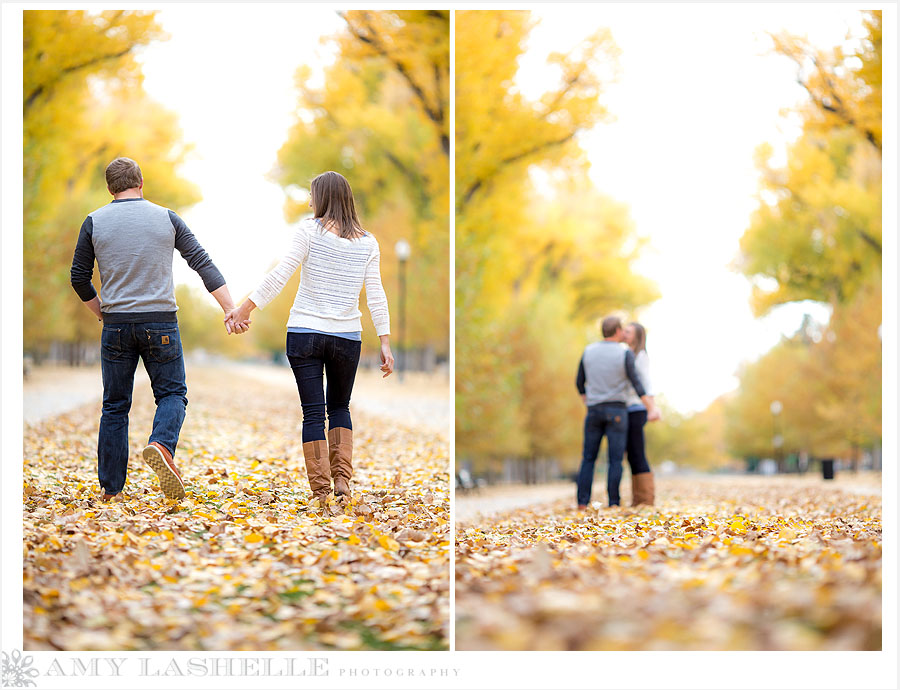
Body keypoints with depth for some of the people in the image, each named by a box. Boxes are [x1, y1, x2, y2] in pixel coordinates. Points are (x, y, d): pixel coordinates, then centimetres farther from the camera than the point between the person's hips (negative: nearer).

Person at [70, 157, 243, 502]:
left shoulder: (94, 222, 3)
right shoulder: (166, 218, 3)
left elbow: (79, 278, 6)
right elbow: (203, 263, -2)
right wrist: (231, 309, -4)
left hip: (116, 326, 1)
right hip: (161, 323, -1)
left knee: (115, 405, 8)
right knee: (172, 393, 9)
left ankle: (110, 489, 7)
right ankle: (161, 445, -22)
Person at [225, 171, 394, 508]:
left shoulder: (310, 230, -5)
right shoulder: (367, 242, 4)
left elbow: (280, 275, -12)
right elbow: (376, 296, 1)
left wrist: (244, 309, -10)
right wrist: (385, 343, 3)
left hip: (304, 333, -2)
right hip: (347, 336, 2)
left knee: (313, 412, 3)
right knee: (340, 407, 20)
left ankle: (320, 489, 1)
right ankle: (342, 478, 9)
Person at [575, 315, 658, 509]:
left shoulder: (589, 351, 4)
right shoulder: (625, 354, -7)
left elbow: (579, 382, 10)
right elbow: (636, 383, -13)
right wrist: (651, 408, -12)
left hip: (594, 411, 3)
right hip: (616, 410, -3)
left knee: (588, 458, 6)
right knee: (616, 459, 0)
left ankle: (583, 502, -4)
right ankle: (613, 503, -4)